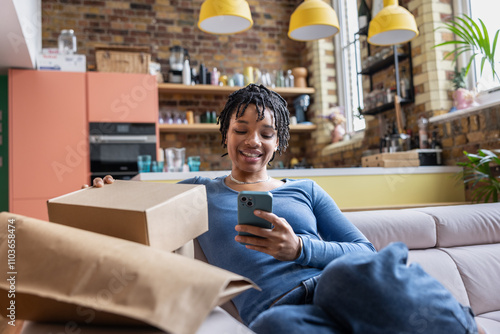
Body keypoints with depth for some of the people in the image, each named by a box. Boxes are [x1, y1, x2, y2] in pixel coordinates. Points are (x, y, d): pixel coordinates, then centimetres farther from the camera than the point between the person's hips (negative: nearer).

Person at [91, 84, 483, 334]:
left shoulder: (306, 190, 23)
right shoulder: (198, 192, 23)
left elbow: (365, 252, 12)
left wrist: (300, 248, -7)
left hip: (335, 290, 1)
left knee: (359, 272, -37)